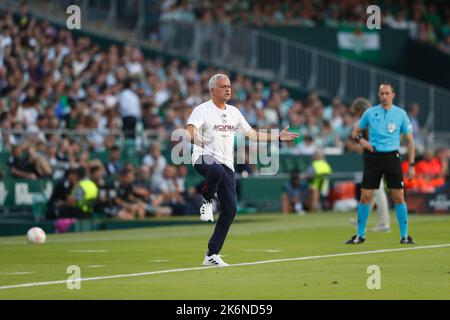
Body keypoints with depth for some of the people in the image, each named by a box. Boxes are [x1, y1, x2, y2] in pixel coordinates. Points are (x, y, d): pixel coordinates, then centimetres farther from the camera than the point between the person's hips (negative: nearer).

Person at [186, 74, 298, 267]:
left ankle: (212, 255, 5)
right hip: (204, 159, -6)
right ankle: (207, 201, -11)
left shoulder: (234, 112, 18)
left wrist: (278, 137, 23)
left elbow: (251, 134, 26)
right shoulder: (202, 110, -3)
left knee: (230, 209, -4)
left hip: (226, 164, 6)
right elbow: (190, 130, -18)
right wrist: (195, 138, -42)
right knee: (217, 170, -43)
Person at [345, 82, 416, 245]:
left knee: (398, 197, -5)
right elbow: (355, 132, 15)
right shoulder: (370, 113, 5)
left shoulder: (401, 114, 2)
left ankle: (404, 235, 5)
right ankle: (360, 235, 10)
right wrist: (361, 140, -9)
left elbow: (410, 140, 4)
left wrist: (411, 164, -2)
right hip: (373, 156, 1)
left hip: (392, 157, -1)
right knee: (365, 196, -2)